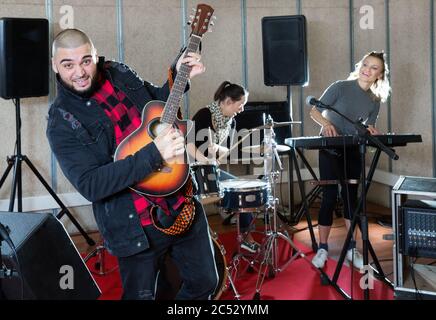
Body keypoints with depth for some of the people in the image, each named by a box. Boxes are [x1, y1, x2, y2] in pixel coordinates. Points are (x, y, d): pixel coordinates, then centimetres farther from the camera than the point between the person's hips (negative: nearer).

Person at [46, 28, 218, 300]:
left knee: (205, 283, 18)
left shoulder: (120, 73, 1)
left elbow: (157, 101, 20)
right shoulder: (62, 122, -16)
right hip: (137, 225, -5)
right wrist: (154, 154, -31)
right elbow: (90, 185, -25)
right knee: (141, 294, 11)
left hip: (183, 201, 6)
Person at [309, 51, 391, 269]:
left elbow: (369, 127, 11)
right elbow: (315, 112, -11)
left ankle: (351, 249, 17)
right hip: (330, 151, -4)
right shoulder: (340, 87, -12)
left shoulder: (375, 101, 3)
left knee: (351, 197, 8)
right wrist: (326, 124, -31)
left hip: (352, 153, 4)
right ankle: (322, 249, 5)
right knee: (330, 197, -5)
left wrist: (370, 131, -13)